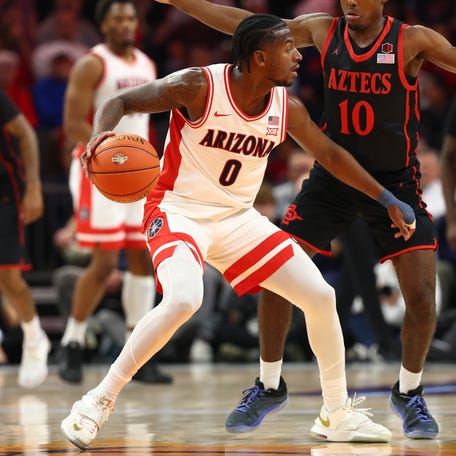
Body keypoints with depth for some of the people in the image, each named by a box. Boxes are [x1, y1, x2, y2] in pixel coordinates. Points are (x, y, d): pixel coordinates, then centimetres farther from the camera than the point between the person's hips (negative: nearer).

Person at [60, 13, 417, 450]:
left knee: (321, 296, -1)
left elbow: (329, 154, 13)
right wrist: (100, 135, -38)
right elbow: (118, 102, -15)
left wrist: (387, 200, 15)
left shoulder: (286, 108, -3)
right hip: (179, 212, -6)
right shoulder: (199, 87, -19)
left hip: (238, 217, 6)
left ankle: (337, 414, 18)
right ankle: (97, 403, -20)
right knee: (183, 300, -34)